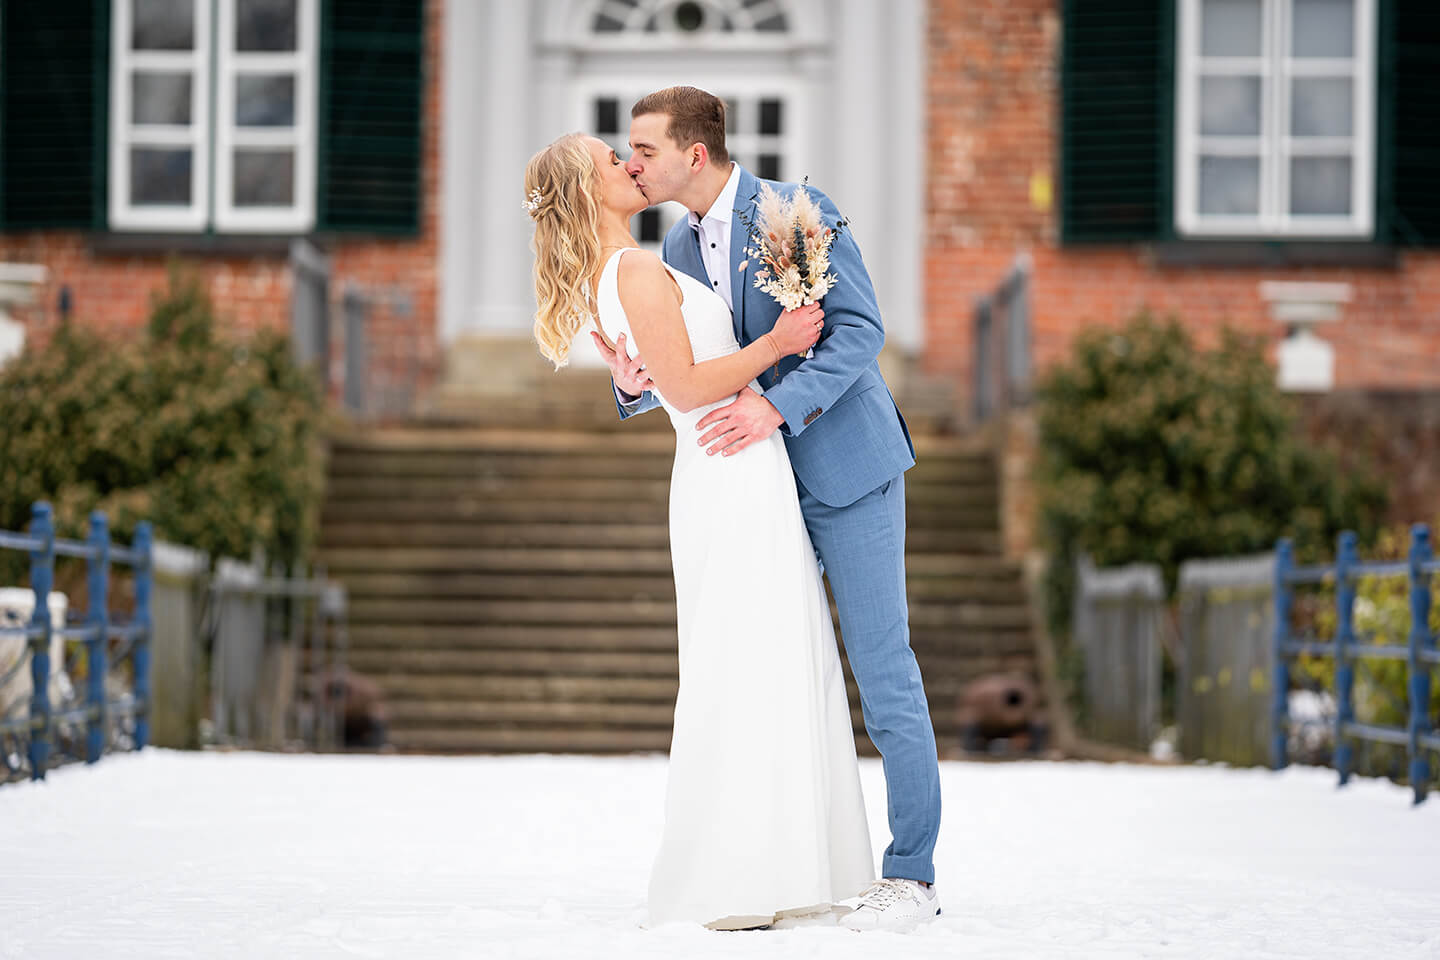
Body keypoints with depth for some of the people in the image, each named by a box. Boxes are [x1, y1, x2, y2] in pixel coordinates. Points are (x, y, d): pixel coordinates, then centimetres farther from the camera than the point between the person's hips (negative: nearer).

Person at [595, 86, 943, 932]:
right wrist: (635, 383, -11)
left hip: (849, 465, -7)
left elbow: (860, 329, -18)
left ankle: (912, 875, -1)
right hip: (764, 481, 7)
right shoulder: (680, 247, 9)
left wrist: (778, 405, -29)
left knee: (883, 670, -6)